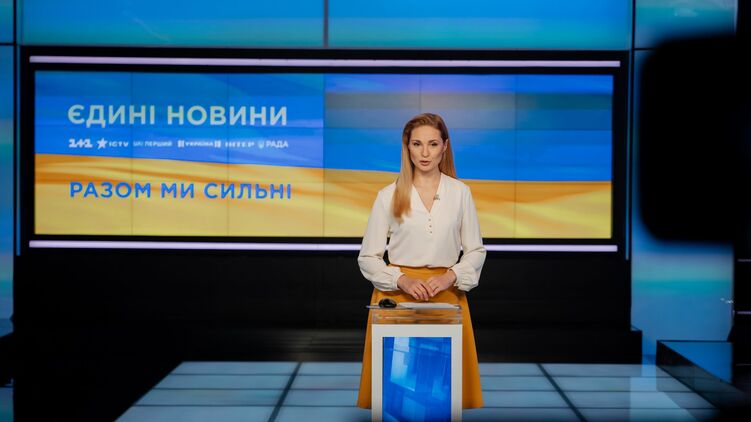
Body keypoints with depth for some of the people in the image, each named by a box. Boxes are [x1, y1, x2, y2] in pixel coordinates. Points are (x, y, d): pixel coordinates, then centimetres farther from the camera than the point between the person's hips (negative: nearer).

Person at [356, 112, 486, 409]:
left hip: (446, 293, 1)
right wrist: (403, 280, -13)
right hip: (397, 293, -1)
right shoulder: (388, 196, 0)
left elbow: (476, 251, 8)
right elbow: (368, 257, 2)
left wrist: (450, 277, -9)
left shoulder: (460, 193, 4)